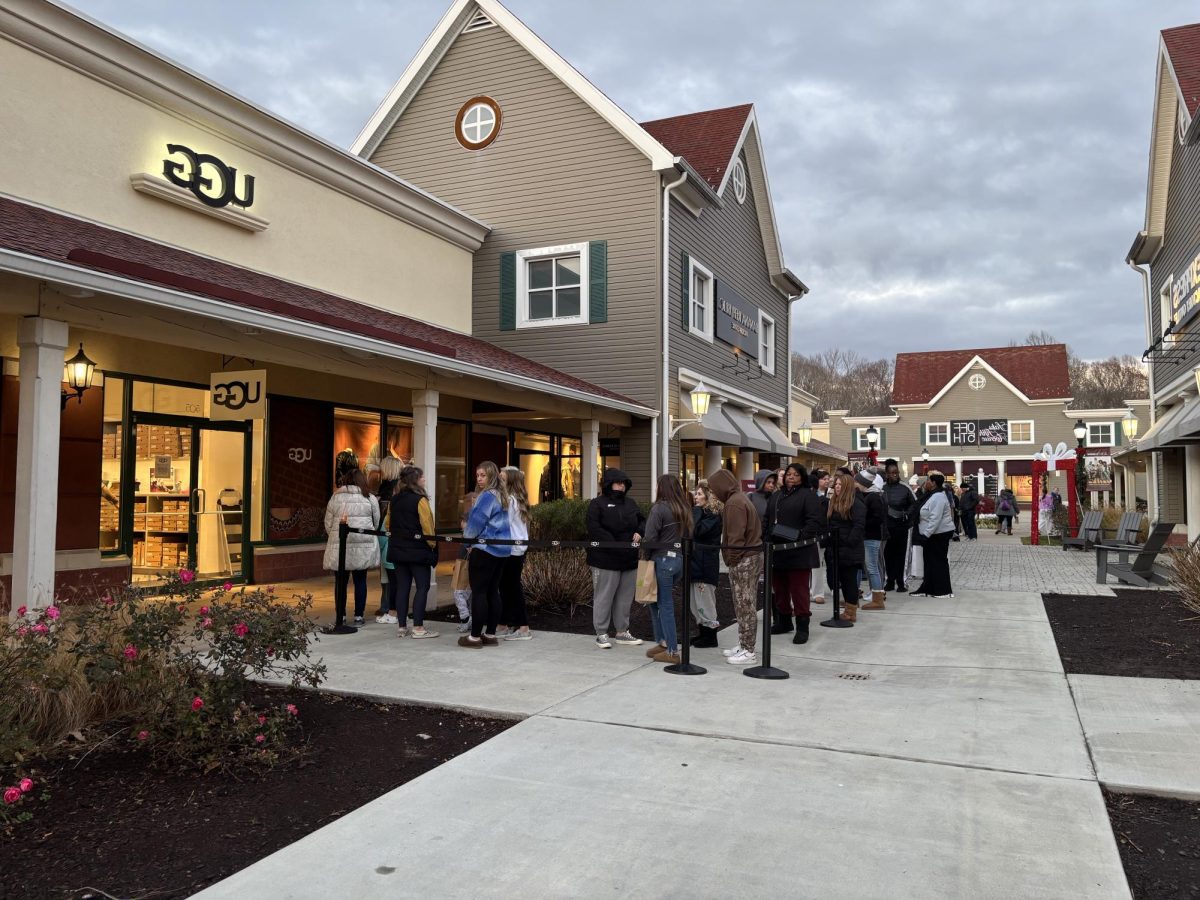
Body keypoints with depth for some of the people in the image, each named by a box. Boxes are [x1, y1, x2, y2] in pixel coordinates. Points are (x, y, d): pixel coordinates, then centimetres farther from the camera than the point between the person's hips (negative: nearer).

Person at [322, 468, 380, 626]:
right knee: (360, 581, 7)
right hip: (364, 546, 0)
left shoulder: (335, 497, 2)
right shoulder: (370, 498, 2)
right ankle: (358, 616, 9)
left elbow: (328, 523, 5)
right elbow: (376, 523, 7)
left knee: (341, 581, 8)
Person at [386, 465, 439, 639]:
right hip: (418, 551, -7)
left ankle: (402, 627, 12)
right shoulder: (420, 500, -13)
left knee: (402, 587, 9)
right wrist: (433, 546, -4)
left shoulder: (395, 499, 8)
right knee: (422, 587, 0)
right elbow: (427, 527, -15)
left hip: (397, 549, 7)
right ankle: (418, 627, -2)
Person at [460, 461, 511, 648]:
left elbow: (476, 522, -13)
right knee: (493, 591, 10)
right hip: (501, 548, 9)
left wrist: (467, 536, 7)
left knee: (479, 592, -4)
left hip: (485, 549, -9)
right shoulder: (502, 496, 14)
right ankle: (490, 634, 14)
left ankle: (475, 636, 0)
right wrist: (472, 537, 23)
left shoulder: (487, 496, -14)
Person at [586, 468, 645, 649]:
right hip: (606, 560, -7)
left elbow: (642, 520, 22)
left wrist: (639, 532, -1)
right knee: (604, 597, 1)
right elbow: (594, 529, -16)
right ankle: (601, 634, 10)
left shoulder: (630, 503, 15)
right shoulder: (598, 504, -6)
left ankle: (622, 631, 25)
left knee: (625, 598, 13)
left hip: (629, 560, 7)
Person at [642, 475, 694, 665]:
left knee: (665, 605, 1)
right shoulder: (684, 509, 9)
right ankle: (663, 642, 21)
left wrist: (647, 556, -1)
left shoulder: (659, 508, -12)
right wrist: (682, 552, 14)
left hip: (663, 560, -7)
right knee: (656, 600, 19)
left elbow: (651, 537, -14)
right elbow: (688, 535, 11)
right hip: (681, 559, 7)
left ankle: (672, 651, 5)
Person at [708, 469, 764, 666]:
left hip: (743, 560, -10)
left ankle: (748, 651, 0)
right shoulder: (740, 498, 17)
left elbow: (736, 536, -19)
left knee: (745, 605, -5)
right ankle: (743, 645, 22)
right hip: (752, 555, 10)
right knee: (744, 605, 14)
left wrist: (731, 560, -14)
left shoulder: (733, 503, -15)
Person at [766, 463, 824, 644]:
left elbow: (814, 522, -13)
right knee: (780, 590, 15)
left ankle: (802, 627, 3)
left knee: (799, 590, -4)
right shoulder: (776, 496, 18)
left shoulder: (808, 496, -4)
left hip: (799, 553, -7)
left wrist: (800, 536, -24)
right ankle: (784, 621, 29)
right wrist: (767, 538, 7)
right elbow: (768, 520, 20)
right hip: (777, 552, 7)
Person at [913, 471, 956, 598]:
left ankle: (943, 591, 5)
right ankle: (928, 589, 18)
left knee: (938, 561, -2)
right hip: (934, 534, 10)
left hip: (940, 534, -10)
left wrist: (926, 534, -25)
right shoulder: (935, 495, 14)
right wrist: (926, 534, 17)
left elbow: (935, 519, -26)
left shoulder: (938, 497, -19)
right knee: (930, 561, 12)